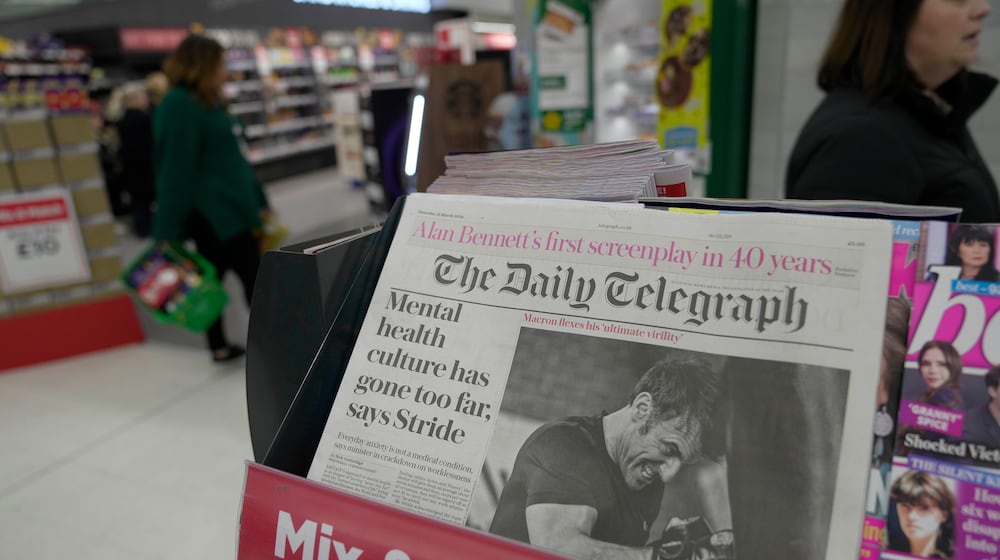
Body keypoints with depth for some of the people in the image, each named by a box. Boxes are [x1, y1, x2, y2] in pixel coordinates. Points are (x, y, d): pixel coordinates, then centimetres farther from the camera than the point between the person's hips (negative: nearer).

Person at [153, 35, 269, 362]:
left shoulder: (205, 102, 14)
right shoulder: (179, 106, -16)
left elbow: (229, 157, 19)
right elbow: (176, 169, -19)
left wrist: (257, 201, 22)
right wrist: (169, 230, -19)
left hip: (225, 208, 9)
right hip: (212, 211, -9)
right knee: (253, 276, -4)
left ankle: (219, 347, 26)